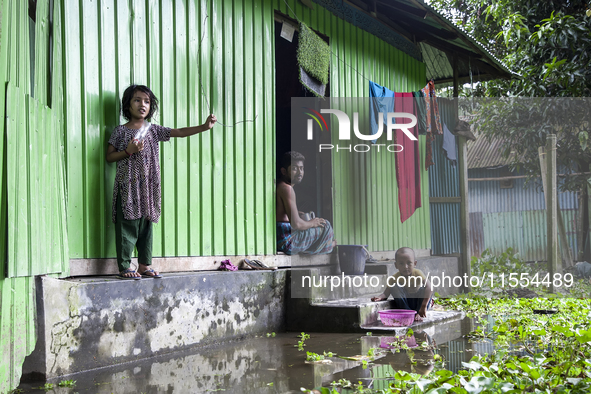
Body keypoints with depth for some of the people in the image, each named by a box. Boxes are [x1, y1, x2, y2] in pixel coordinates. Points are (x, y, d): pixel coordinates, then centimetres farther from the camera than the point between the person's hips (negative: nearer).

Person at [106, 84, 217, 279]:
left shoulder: (154, 130, 9)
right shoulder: (121, 131, 1)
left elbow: (179, 132, 0)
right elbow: (109, 156, 3)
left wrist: (204, 127, -12)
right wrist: (128, 151, -14)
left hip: (147, 187, 4)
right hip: (127, 185, -4)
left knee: (146, 225, 9)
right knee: (127, 226, -3)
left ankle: (145, 265, 17)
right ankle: (124, 268, 2)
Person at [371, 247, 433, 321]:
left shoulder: (418, 274, -20)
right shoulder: (395, 278, -14)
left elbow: (429, 288, -33)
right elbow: (386, 293, -15)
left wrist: (424, 306, -43)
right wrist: (380, 297, -41)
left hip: (418, 302, -1)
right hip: (405, 303, 1)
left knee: (423, 288, -27)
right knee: (394, 287, -23)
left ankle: (419, 314, -18)